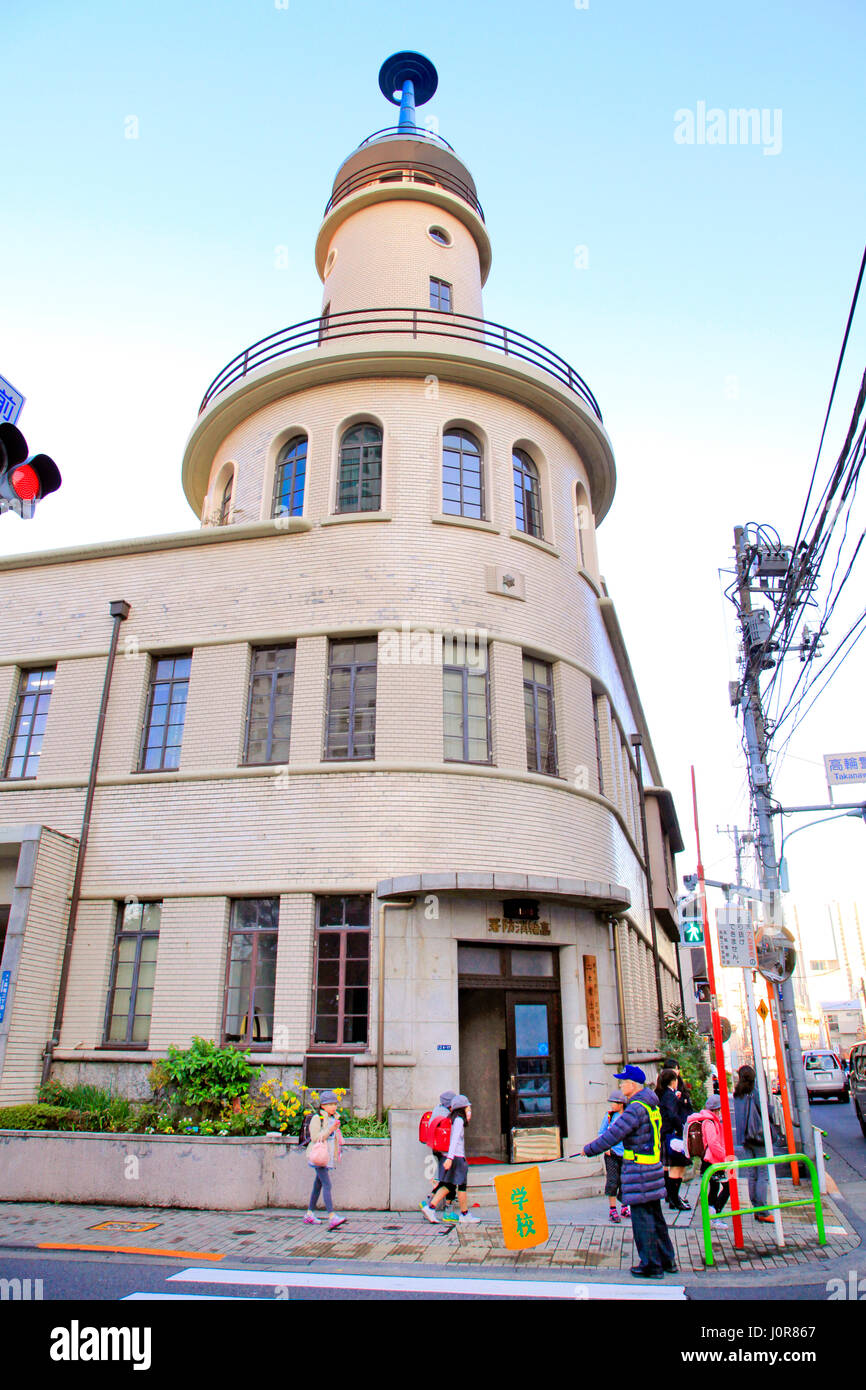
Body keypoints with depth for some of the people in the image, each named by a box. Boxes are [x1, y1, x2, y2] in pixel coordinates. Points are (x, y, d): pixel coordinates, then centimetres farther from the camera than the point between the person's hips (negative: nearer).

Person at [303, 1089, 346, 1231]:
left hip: (328, 1157, 8)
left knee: (318, 1185, 14)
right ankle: (332, 1218, -24)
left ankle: (309, 1214, 25)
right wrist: (330, 1129, -23)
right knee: (327, 1185, -17)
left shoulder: (333, 1119, 15)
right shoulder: (317, 1119, -10)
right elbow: (315, 1137, -19)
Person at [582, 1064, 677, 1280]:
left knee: (642, 1218, 2)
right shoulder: (651, 1106, 10)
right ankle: (667, 1260, 26)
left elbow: (613, 1135, -22)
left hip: (639, 1170, -10)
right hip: (653, 1166, 10)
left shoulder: (636, 1108, -21)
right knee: (655, 1216, 18)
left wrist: (589, 1149, -13)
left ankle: (651, 1264, 10)